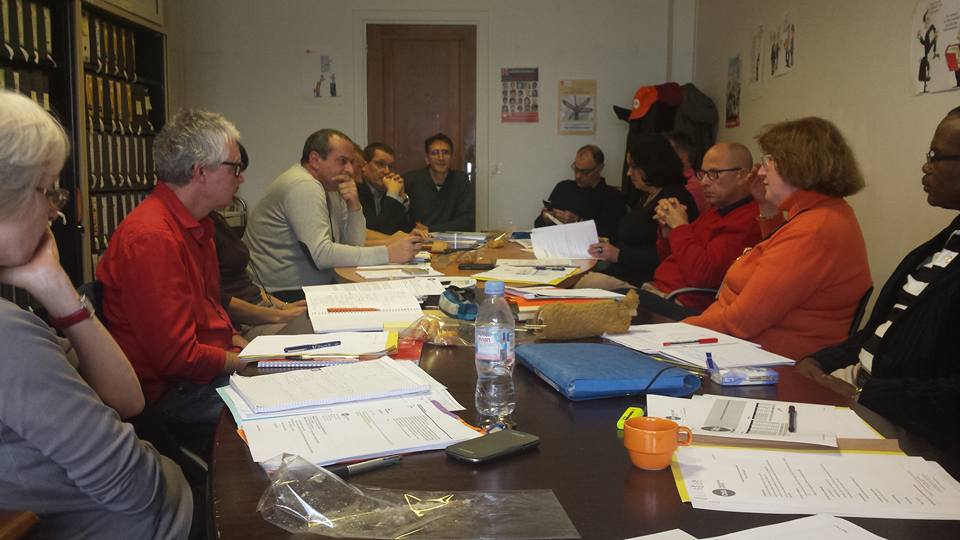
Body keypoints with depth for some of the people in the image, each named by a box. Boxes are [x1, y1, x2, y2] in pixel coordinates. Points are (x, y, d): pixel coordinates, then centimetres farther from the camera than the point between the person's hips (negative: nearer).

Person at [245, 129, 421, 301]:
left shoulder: (330, 187, 10)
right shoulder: (303, 186, -17)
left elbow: (353, 245, 10)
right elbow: (322, 254, -27)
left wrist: (354, 206, -7)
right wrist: (388, 253, -27)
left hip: (316, 287, 9)